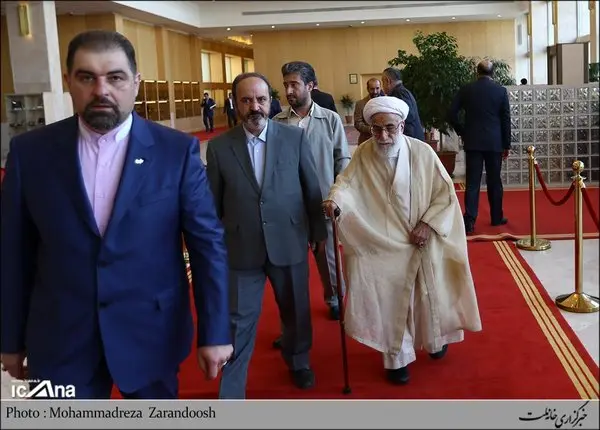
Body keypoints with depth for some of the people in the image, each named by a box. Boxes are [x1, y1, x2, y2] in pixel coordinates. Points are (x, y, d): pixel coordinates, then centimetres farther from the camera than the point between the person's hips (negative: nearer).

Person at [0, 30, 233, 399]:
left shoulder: (177, 150, -8)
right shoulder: (30, 151, -3)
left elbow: (208, 243, -6)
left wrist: (215, 333, -6)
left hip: (152, 334, 0)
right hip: (60, 340, 1)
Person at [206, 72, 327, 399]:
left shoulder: (295, 137, -3)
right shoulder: (218, 147, -4)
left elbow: (312, 189, 4)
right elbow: (213, 203, 2)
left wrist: (318, 231, 8)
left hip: (289, 243, 1)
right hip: (241, 248, -1)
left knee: (296, 310, 19)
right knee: (238, 322, 4)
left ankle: (298, 361, 46)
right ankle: (231, 393, 17)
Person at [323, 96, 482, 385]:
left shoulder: (422, 152, -11)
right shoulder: (362, 155, -9)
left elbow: (446, 193, -6)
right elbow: (347, 182, -16)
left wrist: (428, 223, -15)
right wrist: (335, 200, -38)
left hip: (423, 243, 1)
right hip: (384, 245, 0)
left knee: (428, 295, 17)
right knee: (390, 302, 3)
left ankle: (434, 340, 44)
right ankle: (397, 358, 21)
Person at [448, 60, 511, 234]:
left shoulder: (466, 89, 0)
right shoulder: (501, 90, -1)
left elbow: (452, 114, -2)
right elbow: (506, 119, 0)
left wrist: (462, 132, 11)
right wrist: (506, 144, 7)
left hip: (472, 142, 0)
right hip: (494, 142, 0)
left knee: (472, 182, -1)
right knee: (494, 181, 10)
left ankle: (470, 221, -9)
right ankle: (497, 217, 20)